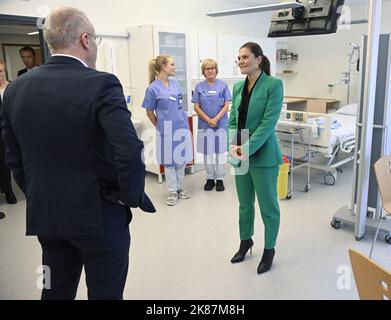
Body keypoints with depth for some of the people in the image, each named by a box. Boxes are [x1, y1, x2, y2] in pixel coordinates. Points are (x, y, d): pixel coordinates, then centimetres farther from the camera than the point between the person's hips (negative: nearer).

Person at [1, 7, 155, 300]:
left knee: (56, 291, 24)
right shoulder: (101, 84, -18)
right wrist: (133, 197, -11)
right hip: (99, 215, -5)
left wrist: (38, 197, 17)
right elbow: (130, 152, -27)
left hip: (43, 216, 6)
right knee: (105, 293, 13)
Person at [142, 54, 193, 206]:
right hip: (167, 131, -5)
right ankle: (172, 191, 20)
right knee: (169, 162, 7)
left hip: (182, 128, 5)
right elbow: (149, 112, -2)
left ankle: (179, 188, 28)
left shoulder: (176, 84, 5)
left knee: (182, 160, 12)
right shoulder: (153, 88, -11)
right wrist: (161, 126, 6)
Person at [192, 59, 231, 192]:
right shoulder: (199, 87, 1)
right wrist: (208, 120, -12)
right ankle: (210, 178, 22)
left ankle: (220, 179, 17)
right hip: (205, 124, 1)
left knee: (220, 152, 6)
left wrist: (216, 119, -15)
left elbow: (226, 105, -4)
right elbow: (197, 107, 0)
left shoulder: (223, 85, -2)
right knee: (207, 152, 8)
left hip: (221, 124, -1)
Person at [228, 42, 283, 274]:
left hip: (262, 155, -6)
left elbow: (268, 122, -17)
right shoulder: (238, 87, 8)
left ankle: (269, 250, 27)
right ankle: (246, 241, 38)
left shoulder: (273, 84, -11)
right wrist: (233, 145, -10)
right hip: (240, 155, 6)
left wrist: (247, 149, -22)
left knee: (268, 206, 8)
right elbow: (233, 119, 7)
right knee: (245, 203, 18)